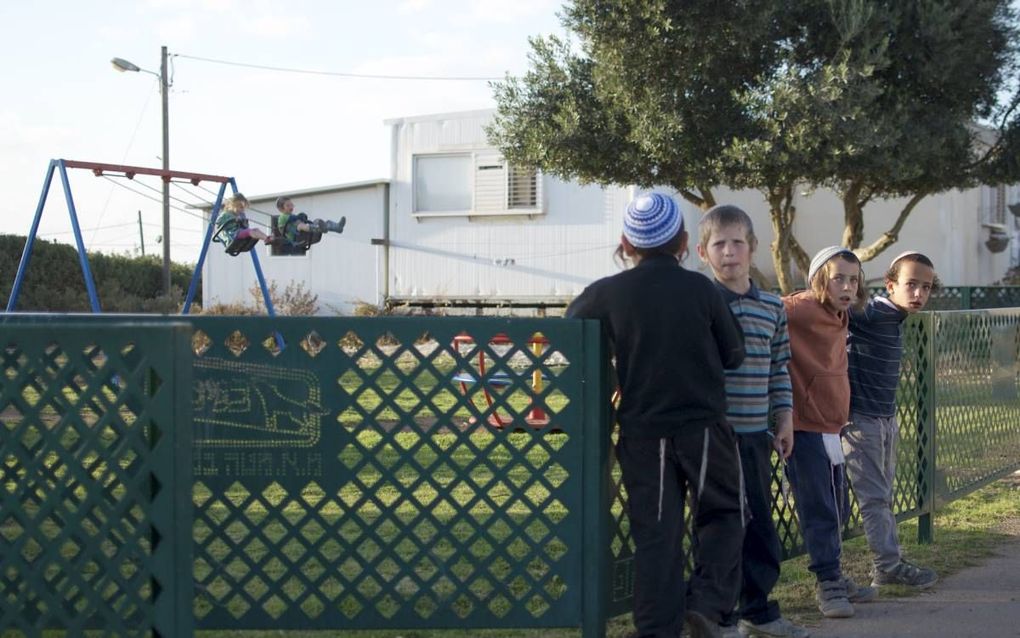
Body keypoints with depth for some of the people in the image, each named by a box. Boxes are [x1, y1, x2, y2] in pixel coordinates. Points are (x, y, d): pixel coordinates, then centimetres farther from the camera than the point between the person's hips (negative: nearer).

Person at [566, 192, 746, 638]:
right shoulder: (700, 289, -7)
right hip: (703, 426, -1)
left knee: (655, 534, 5)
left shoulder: (609, 292, -4)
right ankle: (705, 601, -5)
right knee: (723, 513, 15)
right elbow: (733, 354, 3)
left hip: (642, 430, 1)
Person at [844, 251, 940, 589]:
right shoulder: (874, 313, -18)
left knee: (882, 495, 15)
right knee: (874, 496, -2)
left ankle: (890, 561, 21)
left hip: (886, 419, 9)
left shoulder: (894, 318, 10)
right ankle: (889, 566, 3)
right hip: (862, 419, -9)